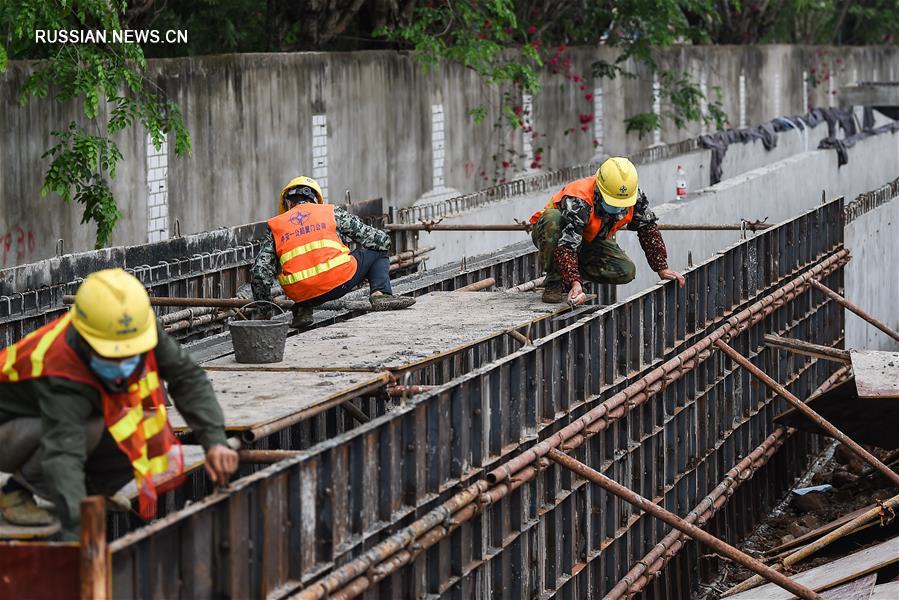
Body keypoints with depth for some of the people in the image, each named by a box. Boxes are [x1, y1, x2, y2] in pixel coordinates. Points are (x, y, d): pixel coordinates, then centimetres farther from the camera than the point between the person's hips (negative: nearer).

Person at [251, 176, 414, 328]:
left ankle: (302, 309, 13)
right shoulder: (332, 213, 13)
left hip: (301, 294, 3)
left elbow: (259, 273, 8)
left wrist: (265, 312, 20)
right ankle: (380, 293, -3)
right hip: (339, 283, -3)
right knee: (377, 250, 20)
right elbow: (381, 239, 15)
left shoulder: (275, 226, 16)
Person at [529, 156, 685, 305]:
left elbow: (648, 231, -7)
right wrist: (575, 283, -56)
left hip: (589, 241, 5)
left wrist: (662, 269, -8)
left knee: (626, 272, -20)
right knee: (552, 219, -41)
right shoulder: (578, 201, -39)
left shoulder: (634, 198, -21)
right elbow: (566, 245, -46)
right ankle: (553, 281, -22)